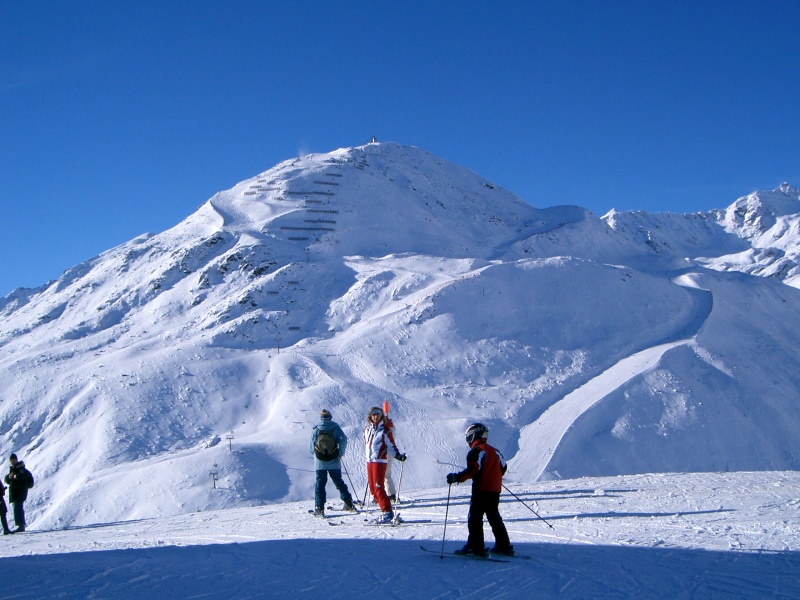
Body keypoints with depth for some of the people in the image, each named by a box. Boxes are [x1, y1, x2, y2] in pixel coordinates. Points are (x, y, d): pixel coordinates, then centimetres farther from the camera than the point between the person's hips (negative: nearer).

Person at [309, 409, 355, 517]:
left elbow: (311, 447, 1)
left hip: (320, 462, -1)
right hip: (334, 462, 1)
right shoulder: (336, 428, -2)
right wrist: (341, 453, 5)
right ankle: (349, 504, 12)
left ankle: (319, 509, -4)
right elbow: (343, 440, -10)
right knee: (339, 482, 13)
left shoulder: (316, 430, -1)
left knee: (320, 484, 3)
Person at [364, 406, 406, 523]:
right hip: (369, 461, 7)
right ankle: (385, 510, 15)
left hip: (380, 461, -7)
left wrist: (398, 455, -18)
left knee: (378, 487, -11)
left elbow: (391, 446, -5)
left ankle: (387, 511, -7)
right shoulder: (367, 429, 10)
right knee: (372, 488, 8)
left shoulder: (384, 430, -7)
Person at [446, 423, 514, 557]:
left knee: (475, 518, -3)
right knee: (494, 517, 16)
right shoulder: (494, 451, 16)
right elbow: (503, 467, 23)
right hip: (495, 490, 8)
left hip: (482, 489, -8)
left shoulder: (476, 451, -9)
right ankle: (504, 546, 17)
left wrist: (457, 477, -20)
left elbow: (473, 469, -22)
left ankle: (476, 547, -8)